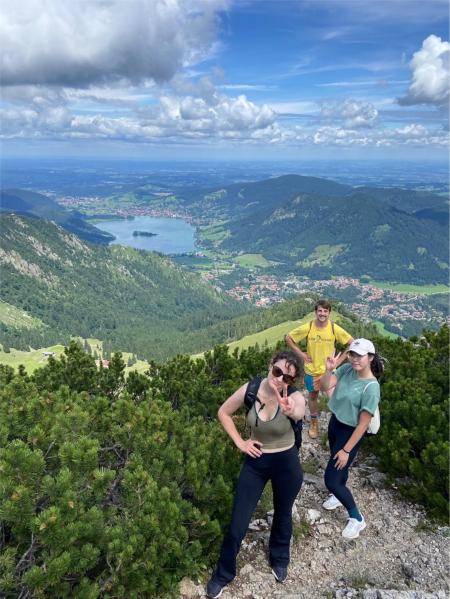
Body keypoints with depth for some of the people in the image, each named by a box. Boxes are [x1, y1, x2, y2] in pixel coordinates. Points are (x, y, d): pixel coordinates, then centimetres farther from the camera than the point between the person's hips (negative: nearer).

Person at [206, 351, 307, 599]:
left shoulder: (294, 396, -24)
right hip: (255, 461, 1)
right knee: (237, 525, 7)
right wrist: (239, 442, -8)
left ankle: (279, 559, 55)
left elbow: (299, 412, -49)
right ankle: (223, 574, 34)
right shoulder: (250, 389, -18)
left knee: (282, 516, 24)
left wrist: (292, 411, -72)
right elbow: (223, 412, -2)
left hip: (287, 464, -1)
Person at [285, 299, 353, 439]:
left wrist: (340, 359, -9)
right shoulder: (307, 327, -16)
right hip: (312, 369, 1)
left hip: (329, 370, -1)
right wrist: (301, 354, -8)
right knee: (313, 396, 18)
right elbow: (288, 337, -5)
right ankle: (314, 423, 38)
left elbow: (352, 343, -6)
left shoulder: (335, 329, -16)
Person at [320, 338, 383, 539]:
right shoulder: (347, 369, -10)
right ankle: (340, 494, 54)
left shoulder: (371, 387, -27)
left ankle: (356, 518, 19)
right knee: (338, 466, 27)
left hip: (350, 432, -6)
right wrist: (329, 370, -26)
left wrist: (347, 450, -19)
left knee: (331, 480, -2)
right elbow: (324, 387, -7)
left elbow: (363, 423, -23)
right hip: (335, 422, 6)